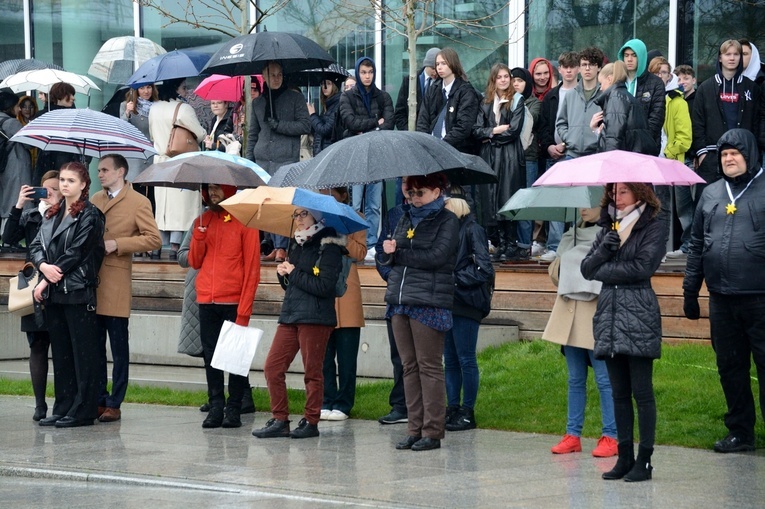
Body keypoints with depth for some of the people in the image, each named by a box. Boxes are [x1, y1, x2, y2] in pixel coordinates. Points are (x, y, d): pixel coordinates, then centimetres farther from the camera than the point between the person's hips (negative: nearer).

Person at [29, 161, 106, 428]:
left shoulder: (90, 215, -6)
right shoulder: (52, 214, 17)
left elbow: (76, 253, -12)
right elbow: (36, 246, 12)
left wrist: (45, 281, -11)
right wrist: (43, 266, -11)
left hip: (78, 292, -7)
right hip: (54, 292, 7)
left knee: (83, 351, -4)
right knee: (60, 352, 10)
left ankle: (83, 410, -2)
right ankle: (63, 408, 14)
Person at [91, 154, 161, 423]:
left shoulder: (138, 202, -2)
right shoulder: (95, 199, 17)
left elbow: (153, 239, -9)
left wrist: (116, 244, -14)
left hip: (116, 285, -6)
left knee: (119, 348, 0)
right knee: (94, 347, 8)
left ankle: (114, 405, 4)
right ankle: (98, 400, 15)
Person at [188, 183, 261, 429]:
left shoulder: (244, 220, -3)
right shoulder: (203, 220, 12)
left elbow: (252, 267, -6)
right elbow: (195, 262, 12)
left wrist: (245, 308, -12)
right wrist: (199, 234, -6)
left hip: (233, 302, -5)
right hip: (207, 300, 5)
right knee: (210, 355, 5)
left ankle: (234, 409, 5)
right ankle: (216, 407, 10)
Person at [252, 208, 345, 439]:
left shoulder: (328, 247, -6)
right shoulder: (297, 245, 18)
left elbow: (324, 286, -16)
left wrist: (294, 274, -11)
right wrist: (283, 273, 1)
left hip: (315, 318, -8)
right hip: (289, 316, 8)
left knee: (312, 372, -1)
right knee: (272, 367, 1)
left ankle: (311, 422, 8)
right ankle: (280, 420, 5)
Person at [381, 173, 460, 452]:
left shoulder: (447, 220, -1)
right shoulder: (407, 218, 18)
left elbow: (436, 256, -14)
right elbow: (388, 256, 14)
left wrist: (398, 253, -8)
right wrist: (388, 252, -9)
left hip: (429, 302, -6)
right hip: (400, 300, 6)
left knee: (429, 366, -5)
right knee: (409, 366, 6)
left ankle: (432, 432, -2)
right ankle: (415, 430, 10)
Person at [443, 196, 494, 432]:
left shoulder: (473, 231, -9)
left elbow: (484, 269, -14)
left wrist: (456, 280, -12)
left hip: (466, 304, -8)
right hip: (448, 304, 8)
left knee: (466, 359, -2)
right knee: (450, 359, 10)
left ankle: (468, 412, 3)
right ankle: (453, 408, 16)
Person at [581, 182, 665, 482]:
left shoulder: (653, 227, 0)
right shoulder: (609, 228, 18)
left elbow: (643, 267, -13)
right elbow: (586, 269, 11)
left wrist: (604, 271, -4)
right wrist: (604, 249, -7)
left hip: (639, 315, -6)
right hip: (609, 315, 6)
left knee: (641, 391, -6)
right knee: (619, 393, 7)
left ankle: (644, 460, -4)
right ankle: (625, 457, 11)